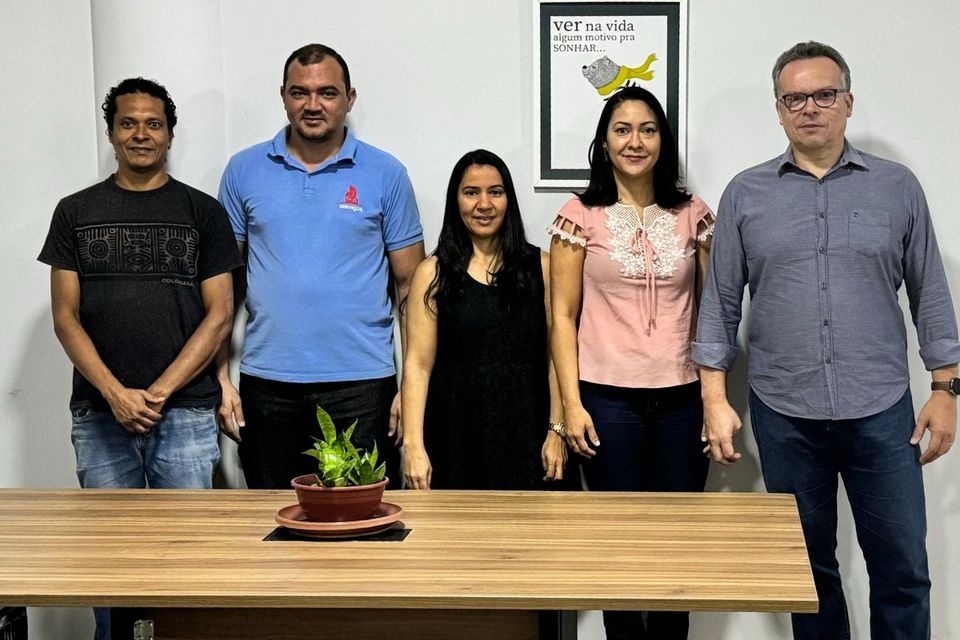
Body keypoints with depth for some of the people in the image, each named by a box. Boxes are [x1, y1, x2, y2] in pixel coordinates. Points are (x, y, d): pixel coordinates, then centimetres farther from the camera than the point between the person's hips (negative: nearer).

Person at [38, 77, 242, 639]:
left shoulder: (203, 212, 6)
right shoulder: (76, 212, 10)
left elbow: (219, 315, 1)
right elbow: (66, 317, 5)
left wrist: (159, 392, -9)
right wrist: (116, 394, -9)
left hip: (186, 412, -1)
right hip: (101, 414, 1)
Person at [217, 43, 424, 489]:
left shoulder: (386, 174, 2)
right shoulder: (244, 171, 6)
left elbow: (409, 285, 4)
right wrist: (221, 379, 1)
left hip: (361, 385, -1)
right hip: (267, 382, 2)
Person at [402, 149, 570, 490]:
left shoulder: (540, 267, 6)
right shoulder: (433, 273, 3)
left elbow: (556, 355, 4)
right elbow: (418, 364, -3)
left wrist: (557, 431, -3)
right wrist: (413, 445, -11)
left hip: (525, 435, 1)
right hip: (456, 436, -1)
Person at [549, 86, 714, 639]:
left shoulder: (693, 215, 7)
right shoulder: (580, 217, 1)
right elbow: (563, 316, 0)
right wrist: (571, 405, -6)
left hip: (680, 399, 2)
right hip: (609, 400, -2)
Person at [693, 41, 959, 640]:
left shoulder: (898, 187, 4)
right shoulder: (745, 194, 3)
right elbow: (721, 301, 4)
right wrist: (715, 400, -1)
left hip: (882, 411, 0)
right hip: (784, 415, 0)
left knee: (902, 571, 4)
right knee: (810, 568, 12)